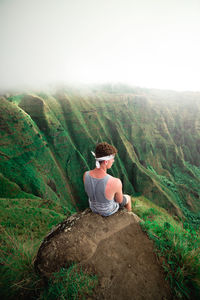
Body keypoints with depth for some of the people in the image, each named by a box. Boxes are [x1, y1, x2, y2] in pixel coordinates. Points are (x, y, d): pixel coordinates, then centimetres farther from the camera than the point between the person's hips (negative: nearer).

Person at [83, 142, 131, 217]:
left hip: (93, 206, 3)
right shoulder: (116, 182, -43)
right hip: (108, 209, -3)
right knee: (127, 198, 30)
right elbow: (119, 200, -20)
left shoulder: (86, 175, -30)